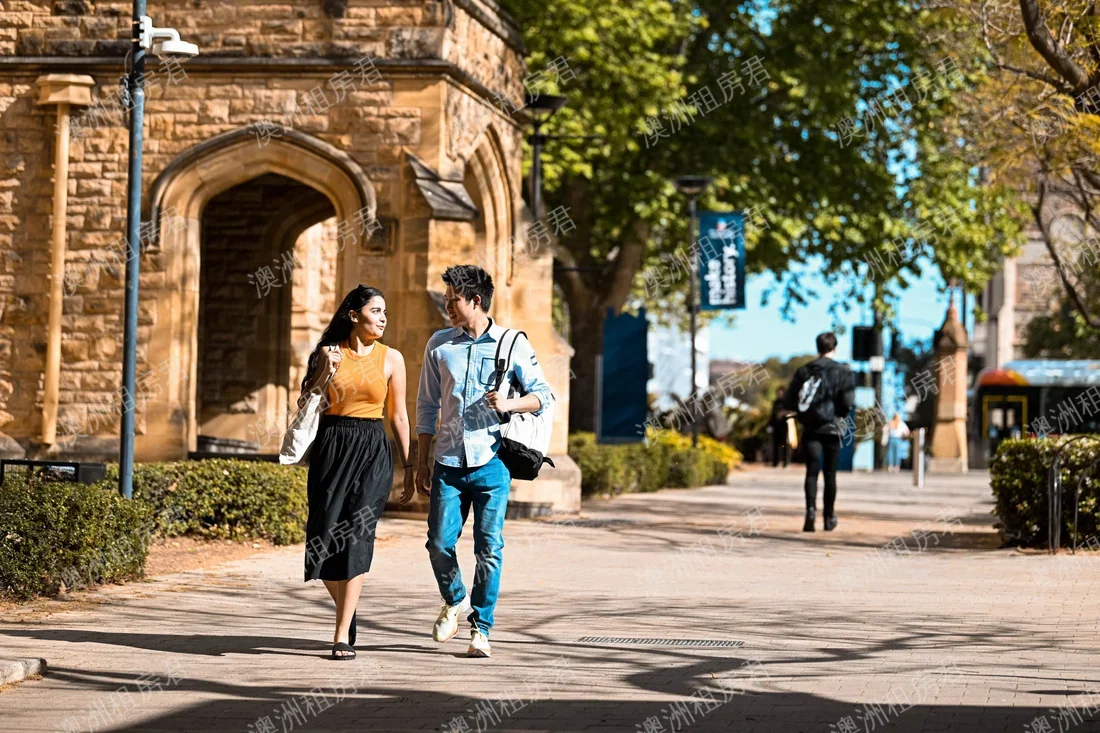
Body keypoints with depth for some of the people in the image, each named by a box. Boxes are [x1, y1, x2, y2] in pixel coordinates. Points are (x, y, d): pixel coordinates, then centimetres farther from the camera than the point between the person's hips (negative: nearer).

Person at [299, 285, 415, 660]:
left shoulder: (391, 358, 6)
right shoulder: (328, 353, 5)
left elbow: (398, 415, 10)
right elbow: (305, 406, 5)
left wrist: (409, 468, 9)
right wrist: (324, 374, -11)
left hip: (373, 450, -1)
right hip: (331, 446, 1)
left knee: (357, 538, -11)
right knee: (325, 538, -1)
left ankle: (342, 635, -10)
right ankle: (346, 609, 27)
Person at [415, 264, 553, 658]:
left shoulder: (512, 344, 1)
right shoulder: (439, 345, 9)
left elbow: (543, 394, 5)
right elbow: (427, 406, 13)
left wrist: (509, 404, -15)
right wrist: (422, 463, 10)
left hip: (492, 462, -2)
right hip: (449, 462, 2)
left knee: (489, 548, -1)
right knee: (439, 543, -3)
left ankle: (481, 628, 10)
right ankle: (454, 600, 25)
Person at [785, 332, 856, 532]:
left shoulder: (804, 371, 4)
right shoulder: (842, 372, -4)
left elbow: (791, 400, 3)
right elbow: (847, 402, -11)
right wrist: (841, 416, 8)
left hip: (810, 428, 1)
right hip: (832, 428, -1)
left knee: (812, 471, -2)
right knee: (830, 473, 9)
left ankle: (811, 508, -25)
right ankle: (829, 517, 15)